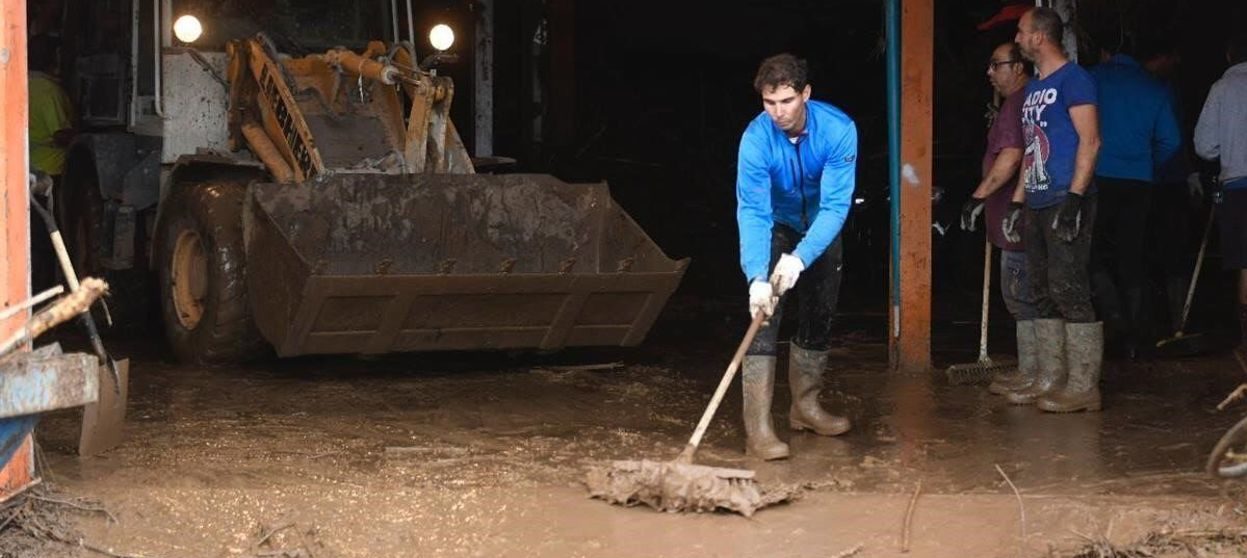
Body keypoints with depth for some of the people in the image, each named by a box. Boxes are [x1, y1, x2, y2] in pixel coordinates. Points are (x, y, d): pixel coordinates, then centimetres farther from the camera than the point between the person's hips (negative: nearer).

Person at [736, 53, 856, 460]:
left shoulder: (838, 130, -29)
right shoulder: (756, 138, -31)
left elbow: (835, 206, -33)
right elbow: (752, 212, -34)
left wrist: (800, 258, -46)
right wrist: (756, 277, -47)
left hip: (820, 229, 2)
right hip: (775, 228, -2)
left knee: (819, 318, 11)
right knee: (763, 318, -16)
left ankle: (805, 406, 31)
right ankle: (758, 428, -20)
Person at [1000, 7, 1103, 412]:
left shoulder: (1073, 79, -6)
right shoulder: (1033, 88, 19)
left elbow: (1089, 141, -13)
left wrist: (1074, 200, -20)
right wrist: (1017, 202, 18)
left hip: (1065, 204, -9)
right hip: (1038, 207, 9)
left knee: (1069, 291, -11)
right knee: (1045, 295, 10)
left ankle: (1083, 387, -9)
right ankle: (1049, 381, 15)